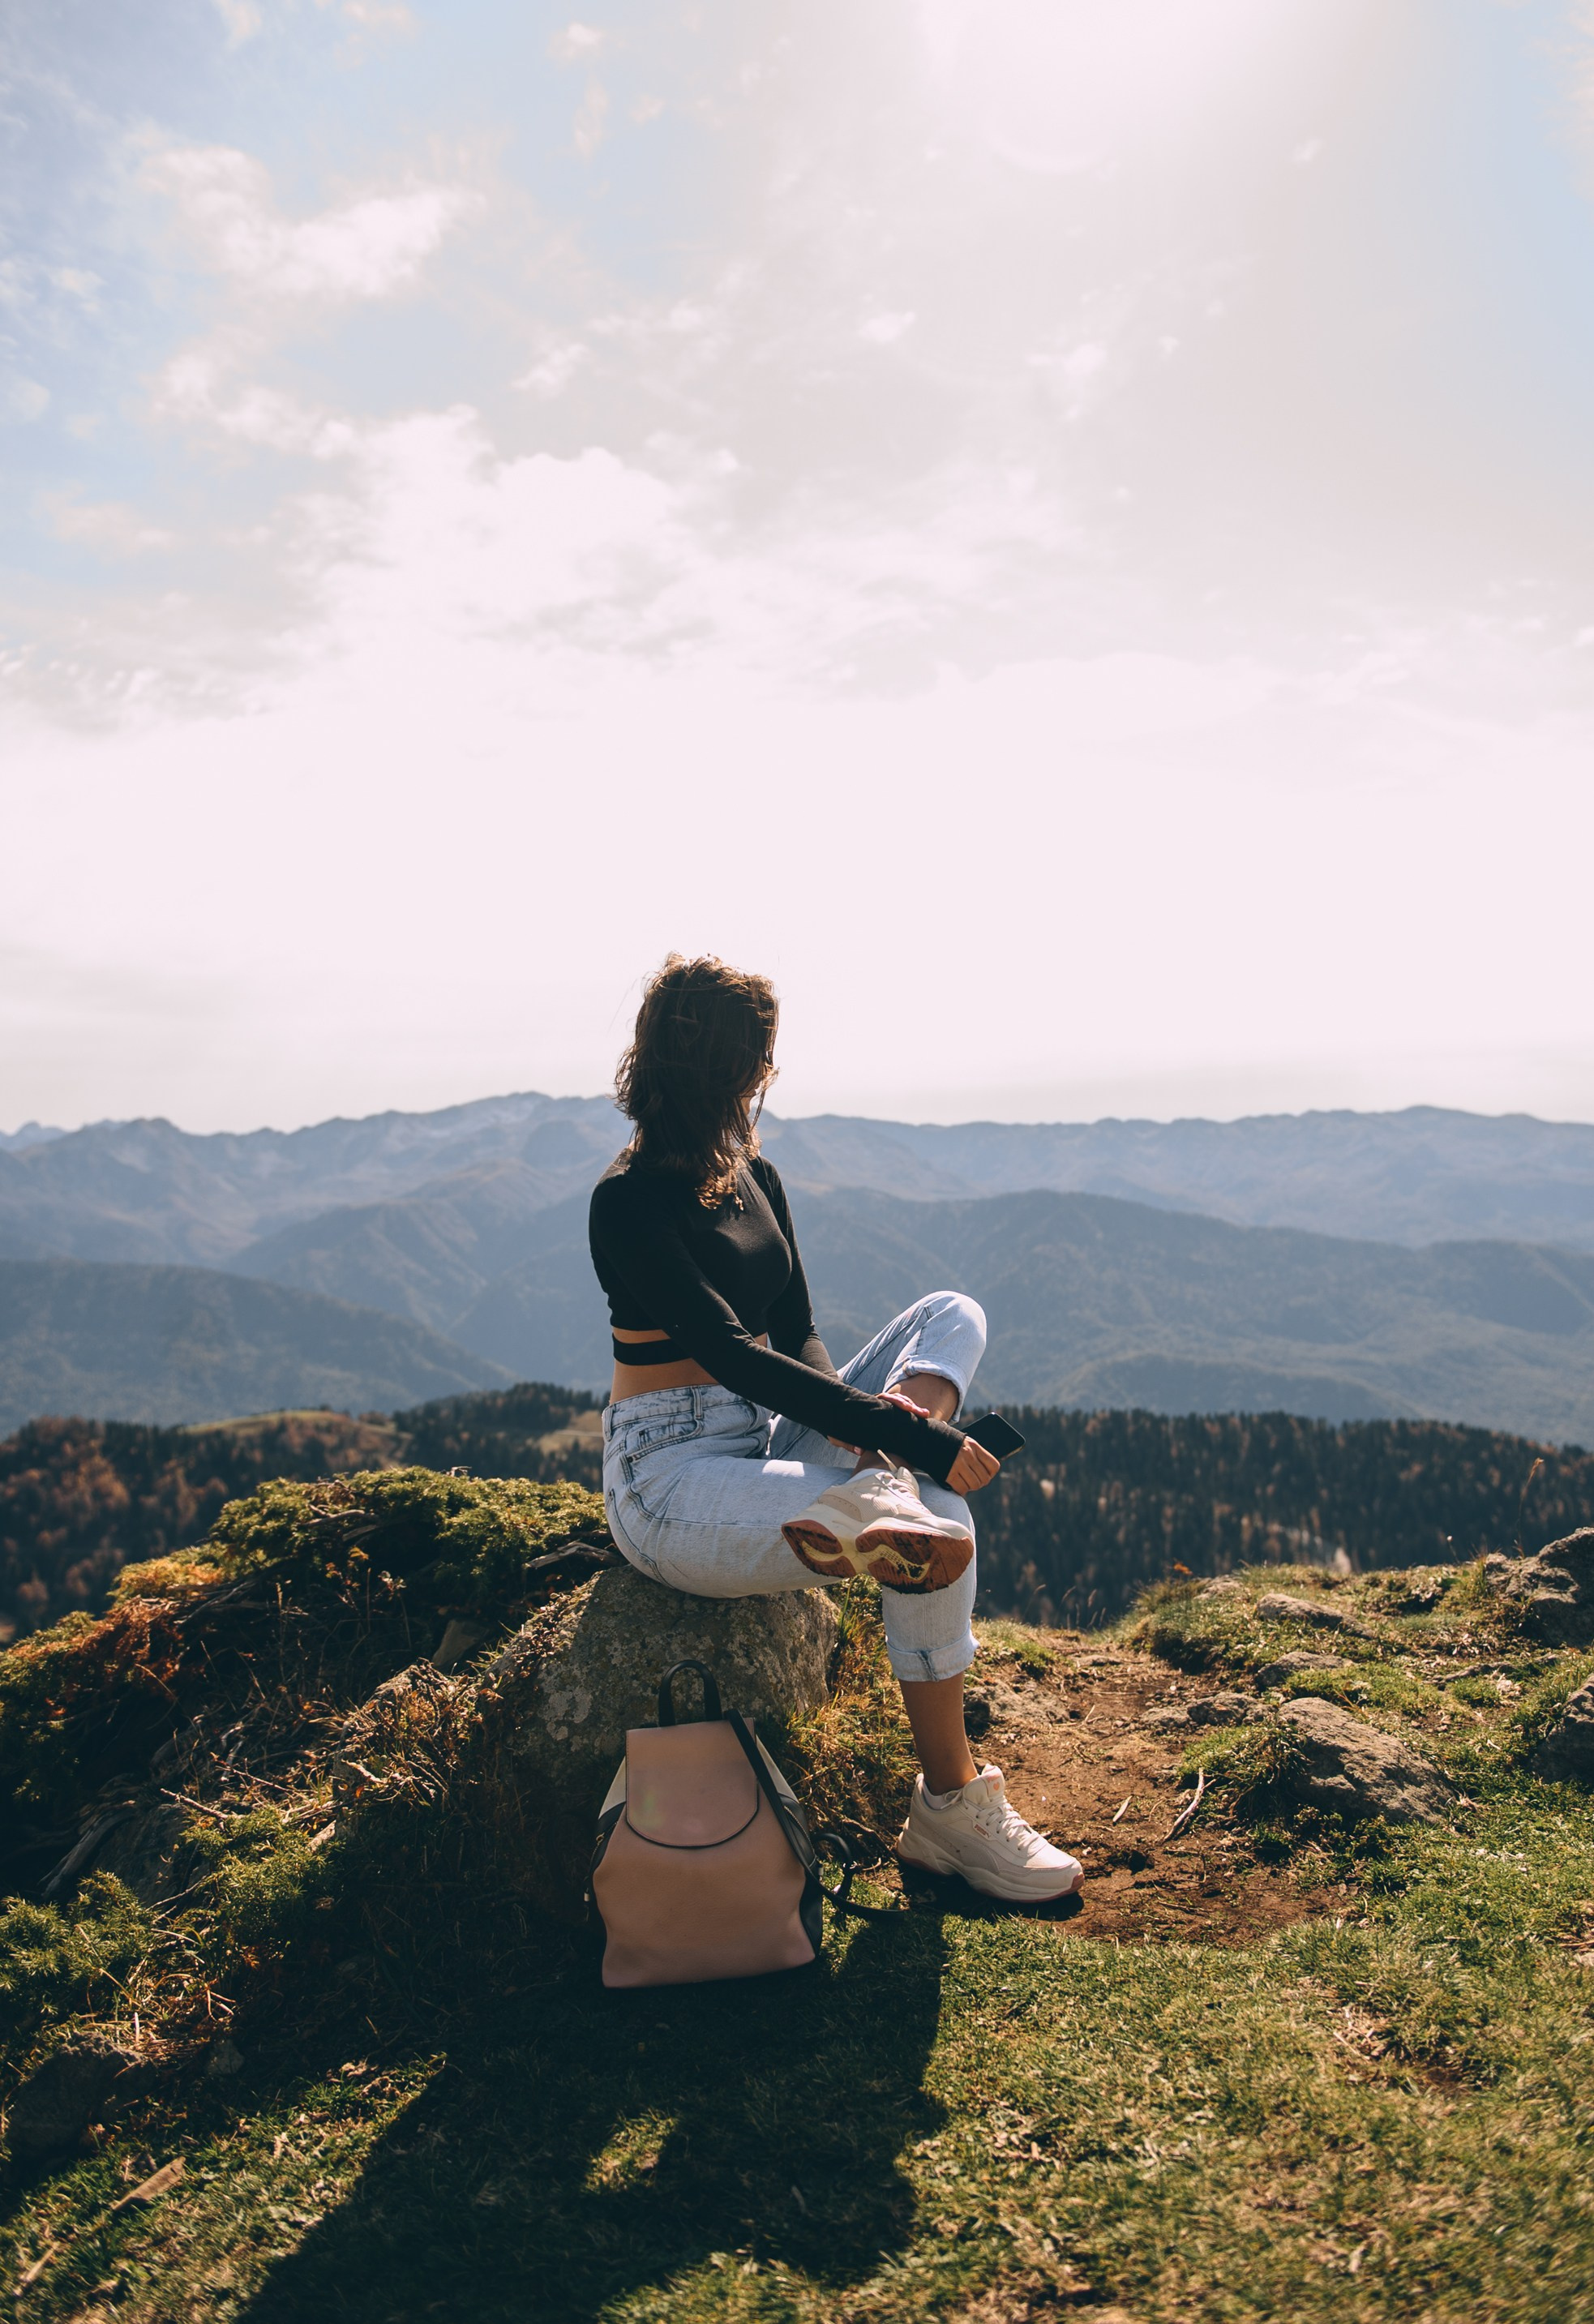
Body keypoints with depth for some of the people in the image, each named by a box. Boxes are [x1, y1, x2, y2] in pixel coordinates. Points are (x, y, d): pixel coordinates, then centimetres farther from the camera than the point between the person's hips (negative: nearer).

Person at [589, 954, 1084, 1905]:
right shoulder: (630, 1202, -16)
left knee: (955, 1316, 0)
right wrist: (923, 1442, -27)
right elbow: (736, 1357, -25)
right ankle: (952, 1807, -11)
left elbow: (799, 1335, 7)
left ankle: (889, 1496, -27)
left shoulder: (758, 1180, 11)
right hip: (673, 1477, -9)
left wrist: (869, 1418, -17)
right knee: (944, 1528, -26)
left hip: (769, 1438, 9)